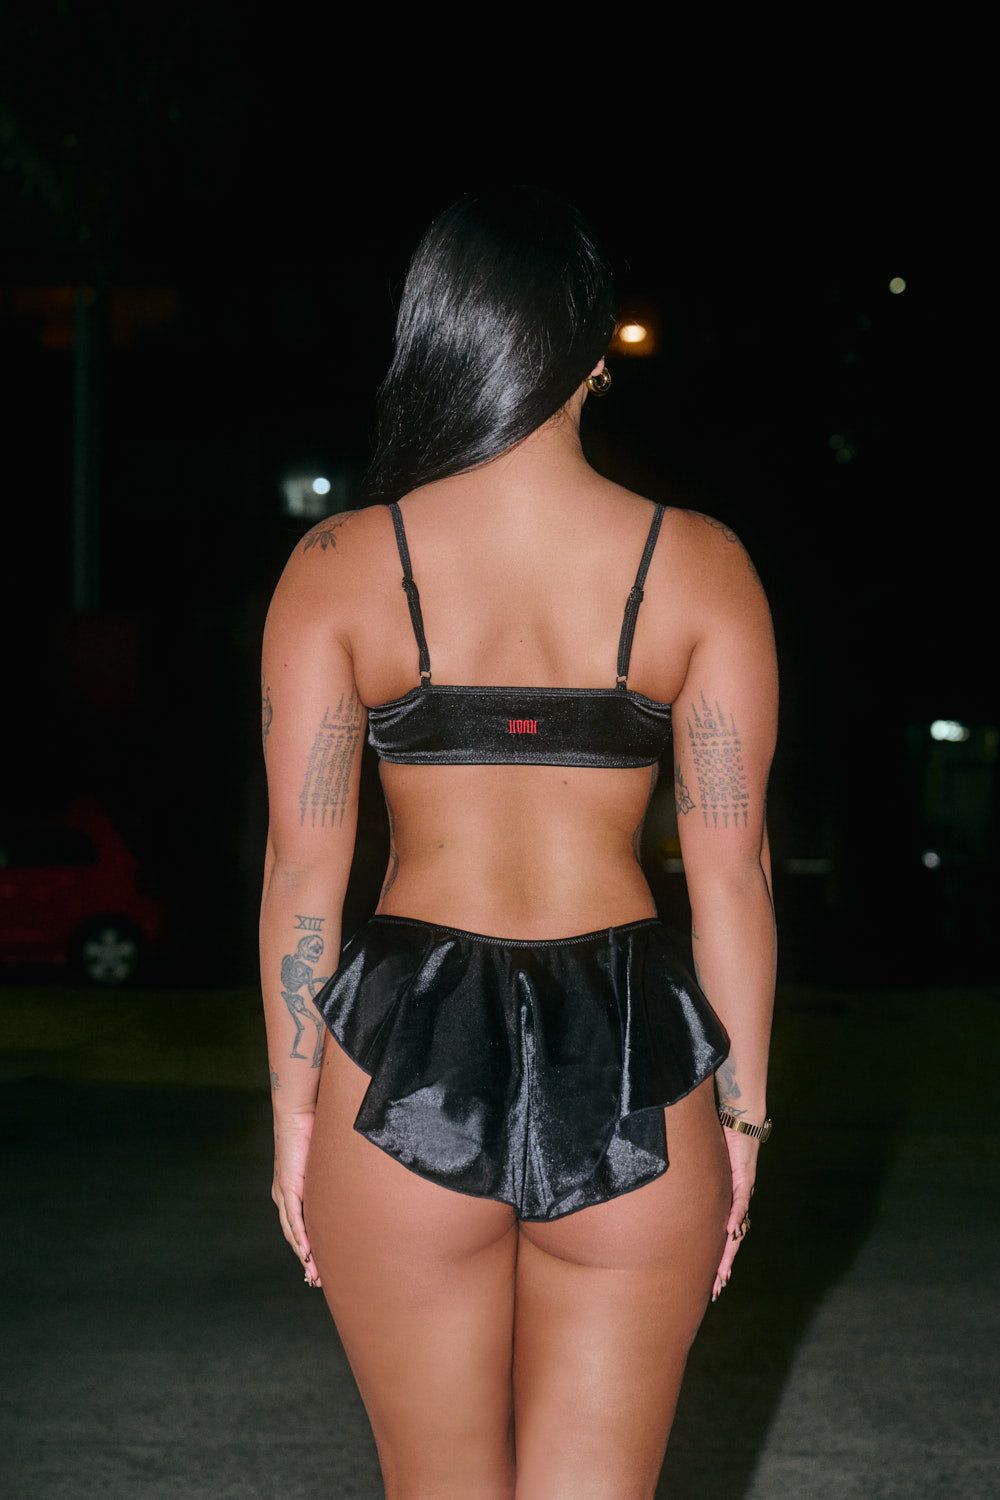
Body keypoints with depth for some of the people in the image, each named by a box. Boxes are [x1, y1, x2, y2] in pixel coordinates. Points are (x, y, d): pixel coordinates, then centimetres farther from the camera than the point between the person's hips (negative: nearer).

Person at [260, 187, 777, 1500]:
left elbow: (303, 865, -1)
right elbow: (732, 868, -1)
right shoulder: (699, 566, -1)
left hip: (406, 1052, 0)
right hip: (633, 1064, 0)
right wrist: (743, 1110, 8)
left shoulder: (340, 565, -2)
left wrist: (295, 1109, 8)